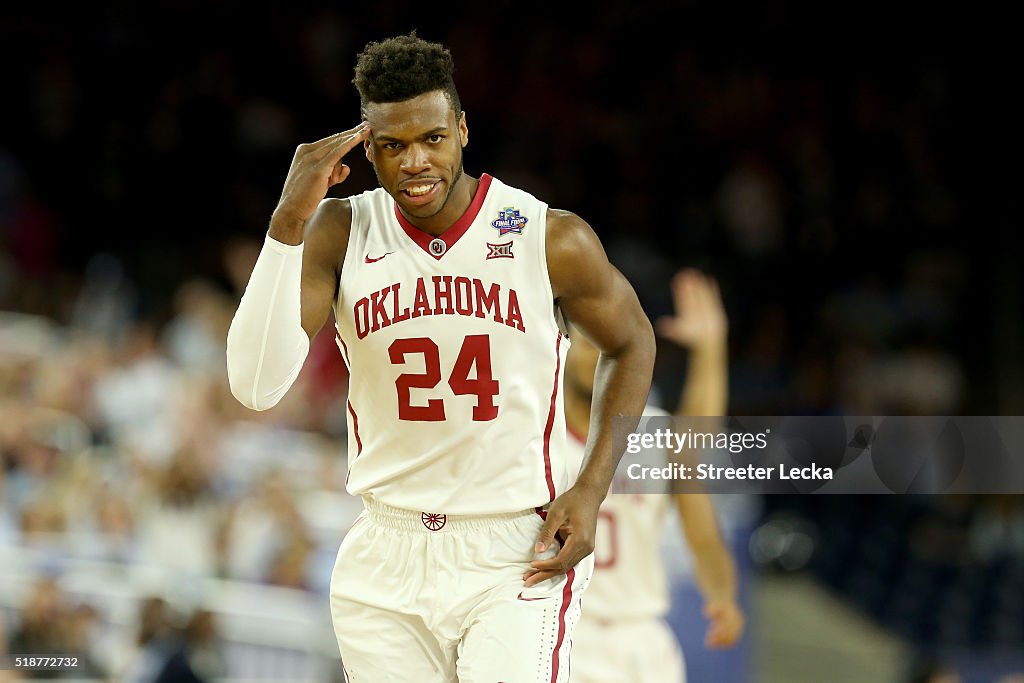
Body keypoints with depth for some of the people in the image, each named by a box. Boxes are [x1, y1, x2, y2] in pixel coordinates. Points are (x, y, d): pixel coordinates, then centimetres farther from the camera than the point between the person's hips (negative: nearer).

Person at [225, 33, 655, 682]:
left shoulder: (552, 239, -8)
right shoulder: (340, 234, -4)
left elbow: (632, 341, 11)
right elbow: (256, 385, -16)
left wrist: (592, 489, -1)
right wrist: (288, 224, -24)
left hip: (519, 556, -2)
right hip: (388, 564, 3)